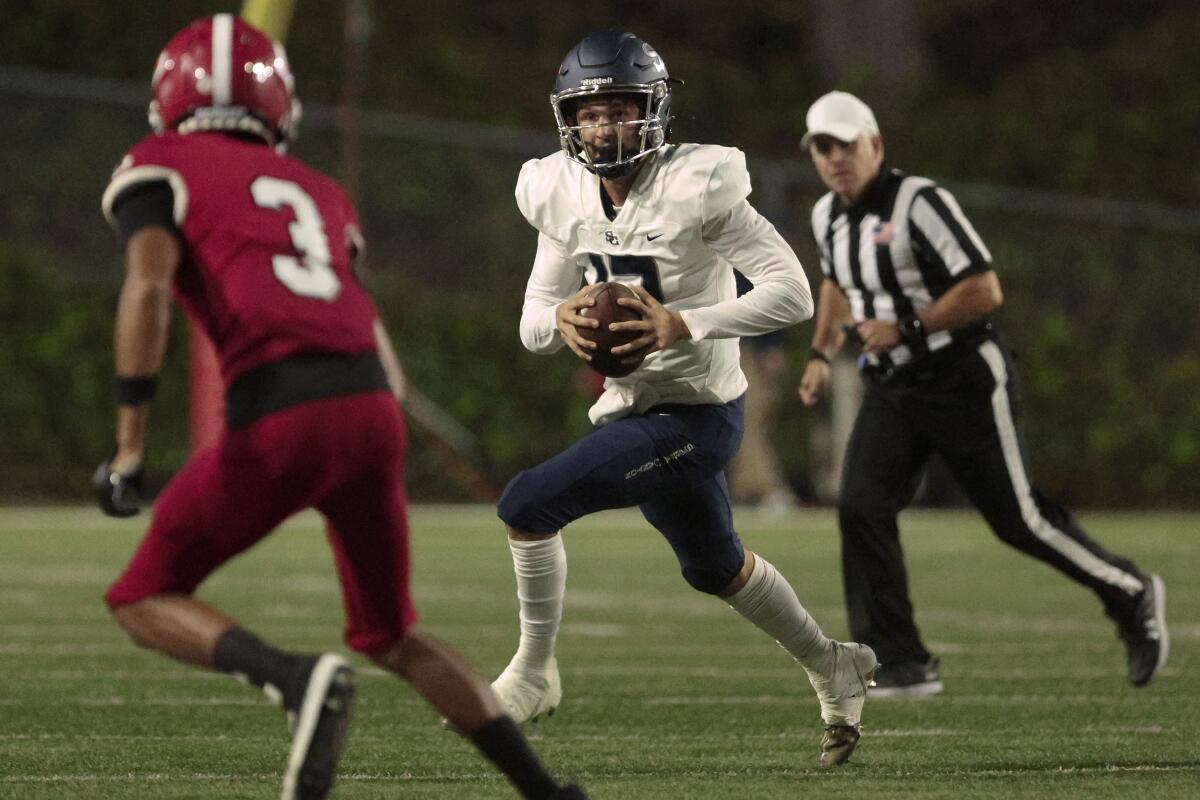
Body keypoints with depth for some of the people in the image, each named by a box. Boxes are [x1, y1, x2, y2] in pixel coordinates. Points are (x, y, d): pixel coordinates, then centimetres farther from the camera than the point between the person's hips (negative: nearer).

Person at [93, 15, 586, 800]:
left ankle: (296, 679, -15)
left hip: (278, 418, -5)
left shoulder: (158, 168, 13)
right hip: (373, 407, 5)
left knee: (147, 597, 12)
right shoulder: (317, 192, 28)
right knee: (392, 634, 24)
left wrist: (130, 441, -9)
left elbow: (148, 286, -7)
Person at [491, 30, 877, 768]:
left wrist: (682, 326, -31)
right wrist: (559, 322, -18)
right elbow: (533, 319, 6)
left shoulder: (696, 189, -19)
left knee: (529, 505, -19)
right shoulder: (565, 195, 1)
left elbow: (793, 293, -22)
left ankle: (534, 675, -2)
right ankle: (834, 670, 47)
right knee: (716, 570, 26)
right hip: (632, 406, 8)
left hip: (694, 415, -8)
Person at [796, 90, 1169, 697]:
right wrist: (821, 354, 16)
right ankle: (903, 667, -7)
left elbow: (984, 291, -22)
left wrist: (905, 327, -23)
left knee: (1018, 519, 1)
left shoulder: (918, 203, -19)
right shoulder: (827, 217, 5)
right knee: (861, 508, -12)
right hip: (892, 390, 7)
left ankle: (1132, 595, 25)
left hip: (964, 381, -7)